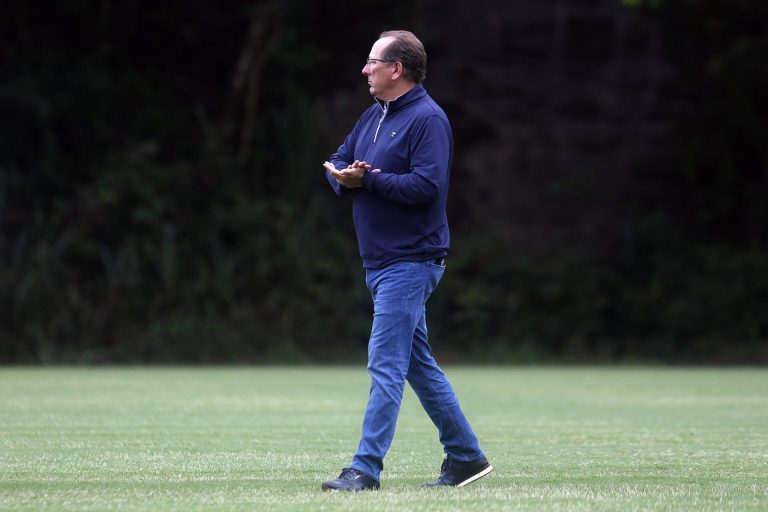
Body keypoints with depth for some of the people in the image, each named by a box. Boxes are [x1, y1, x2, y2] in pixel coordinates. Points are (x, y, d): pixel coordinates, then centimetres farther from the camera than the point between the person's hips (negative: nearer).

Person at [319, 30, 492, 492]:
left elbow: (426, 185, -24)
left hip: (411, 260, -10)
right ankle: (466, 456, 22)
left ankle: (366, 469, -13)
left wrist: (368, 179, -21)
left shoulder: (427, 119, -14)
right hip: (380, 262, 10)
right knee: (418, 363, 14)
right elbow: (338, 161, 17)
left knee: (386, 364, -12)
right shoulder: (374, 116, 15)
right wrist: (345, 176, -6)